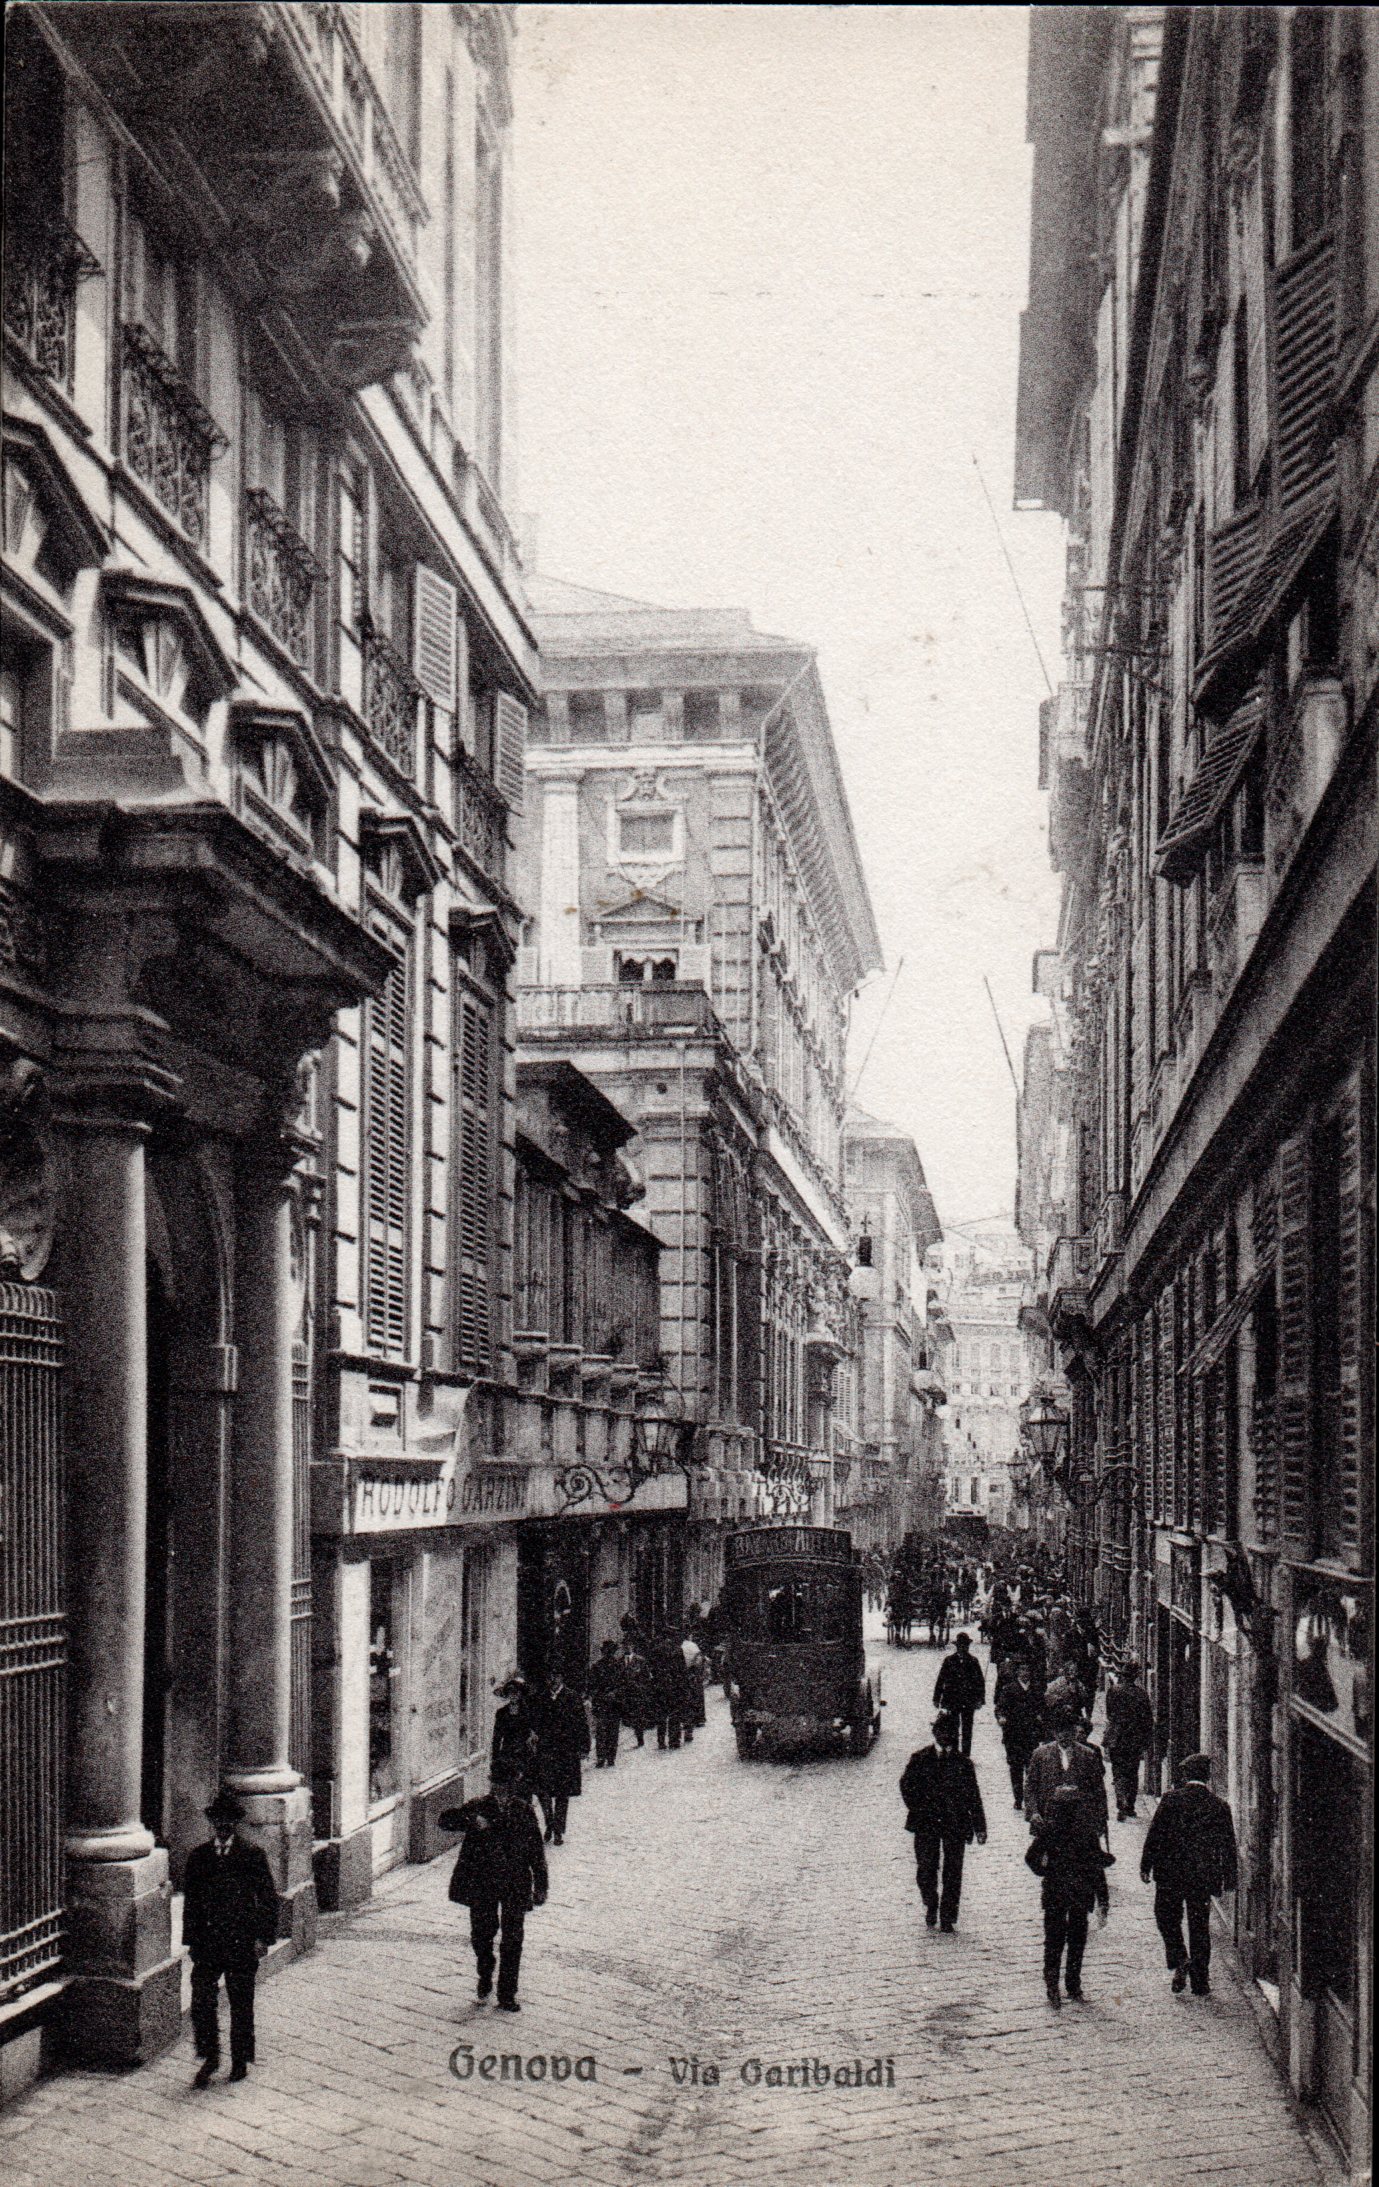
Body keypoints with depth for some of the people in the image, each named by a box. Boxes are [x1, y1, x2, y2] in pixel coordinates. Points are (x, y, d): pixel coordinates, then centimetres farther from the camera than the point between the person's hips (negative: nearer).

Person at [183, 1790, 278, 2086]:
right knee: (201, 2000, -8)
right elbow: (190, 1902, 12)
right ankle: (209, 2056, 6)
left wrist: (263, 1937, -6)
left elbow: (268, 1898, 1)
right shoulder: (197, 1857, 9)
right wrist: (191, 1940, 6)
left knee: (241, 2004, 6)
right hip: (207, 1940, 2)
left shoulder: (253, 1855, 0)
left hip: (243, 1942, -2)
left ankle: (241, 2059, 19)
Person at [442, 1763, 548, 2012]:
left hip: (515, 1886, 0)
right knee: (481, 1935, 9)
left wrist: (540, 1886, 5)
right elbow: (445, 1819, -11)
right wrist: (471, 1821, -28)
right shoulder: (477, 1808, -3)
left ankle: (507, 1996, 10)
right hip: (482, 1884, 0)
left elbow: (536, 1850, 5)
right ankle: (485, 1979, 37)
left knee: (512, 1940, 1)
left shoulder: (524, 1811, -1)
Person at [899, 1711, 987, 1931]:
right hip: (927, 1824, 0)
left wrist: (979, 1827, 3)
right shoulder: (920, 1758, 5)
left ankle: (948, 1918, 9)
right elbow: (907, 1786, 6)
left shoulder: (963, 1762, 5)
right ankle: (931, 1906, 24)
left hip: (955, 1824, 0)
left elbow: (973, 1795, 6)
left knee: (953, 1872, 0)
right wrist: (918, 1810, -6)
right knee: (925, 1869, -2)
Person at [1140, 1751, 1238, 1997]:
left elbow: (1155, 1834, -7)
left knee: (1166, 1917, 16)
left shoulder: (1171, 1799, -8)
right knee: (1200, 1927, 10)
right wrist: (1229, 1879, 12)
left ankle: (1179, 1959, -7)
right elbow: (1228, 1845, 4)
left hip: (1170, 1873, -2)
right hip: (1202, 1875, 2)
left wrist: (1146, 1865, 1)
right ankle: (1200, 1983, 13)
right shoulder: (1219, 1806, -1)